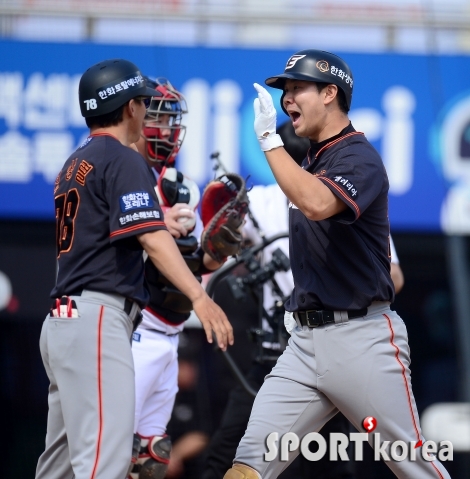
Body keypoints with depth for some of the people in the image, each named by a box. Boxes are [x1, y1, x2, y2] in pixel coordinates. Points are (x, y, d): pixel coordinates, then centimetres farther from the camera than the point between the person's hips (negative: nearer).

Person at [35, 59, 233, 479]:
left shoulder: (74, 165, 20)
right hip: (97, 320, -10)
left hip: (63, 320, 10)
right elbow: (151, 238, -18)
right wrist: (199, 296, -27)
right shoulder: (122, 160, -6)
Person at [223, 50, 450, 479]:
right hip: (306, 340, 8)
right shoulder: (309, 160, 15)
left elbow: (317, 204, -31)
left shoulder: (359, 158, -11)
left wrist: (269, 139, -24)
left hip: (362, 341, -8)